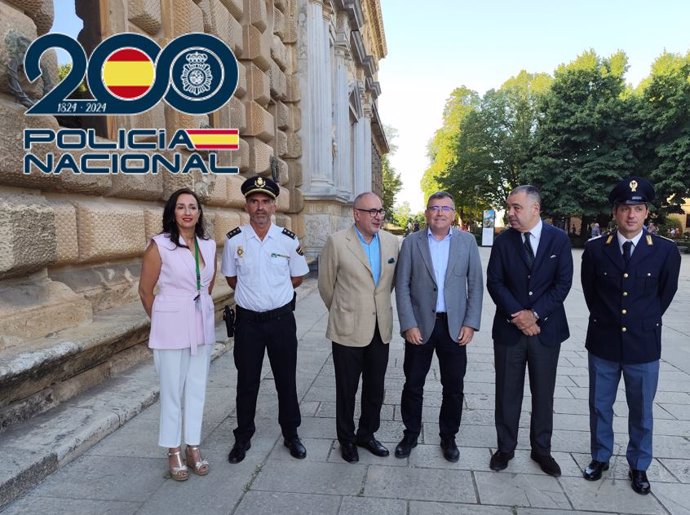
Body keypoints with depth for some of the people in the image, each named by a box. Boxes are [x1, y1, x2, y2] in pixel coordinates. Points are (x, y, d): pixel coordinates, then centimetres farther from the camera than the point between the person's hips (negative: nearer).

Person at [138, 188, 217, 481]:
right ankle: (173, 451, 25)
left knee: (197, 388, 13)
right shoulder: (159, 245, -11)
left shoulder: (209, 245, 2)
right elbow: (145, 291, -3)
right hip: (172, 327, -4)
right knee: (172, 389, 7)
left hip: (203, 324, 4)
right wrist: (163, 322, 7)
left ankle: (193, 446, 28)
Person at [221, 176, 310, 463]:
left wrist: (273, 292, 4)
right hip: (247, 320, 0)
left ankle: (291, 434, 31)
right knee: (247, 381, 12)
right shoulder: (234, 240, -5)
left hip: (281, 318, 0)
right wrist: (252, 295, 5)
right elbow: (231, 279, 9)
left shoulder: (288, 240, -5)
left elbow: (297, 278, 7)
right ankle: (243, 437, 31)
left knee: (286, 379, 12)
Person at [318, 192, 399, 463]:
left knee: (375, 389, 16)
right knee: (347, 389, 12)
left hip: (381, 329, 4)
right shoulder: (337, 242, -11)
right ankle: (346, 439, 32)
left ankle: (367, 434, 37)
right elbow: (326, 284, -1)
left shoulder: (391, 241, 1)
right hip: (349, 329, -4)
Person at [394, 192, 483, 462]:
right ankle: (411, 434, 31)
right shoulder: (411, 242, -2)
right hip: (420, 325, -1)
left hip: (455, 326, 1)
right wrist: (408, 325, -10)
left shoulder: (467, 241, 2)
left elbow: (475, 285, 2)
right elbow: (402, 286, -3)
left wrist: (470, 323, -4)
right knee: (413, 385, 10)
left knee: (454, 387, 11)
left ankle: (448, 436, 32)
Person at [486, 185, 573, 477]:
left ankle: (541, 449, 30)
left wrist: (534, 314, -15)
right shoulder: (502, 241, -1)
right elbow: (494, 283, -5)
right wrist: (517, 316, -15)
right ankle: (505, 447, 26)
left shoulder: (559, 239, -2)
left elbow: (563, 283, -6)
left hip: (546, 329, 0)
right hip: (509, 328, 0)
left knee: (544, 394, 12)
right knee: (507, 393, 9)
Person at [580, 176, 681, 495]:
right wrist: (605, 321, 9)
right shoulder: (595, 249, -6)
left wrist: (643, 324, 9)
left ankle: (638, 466, 36)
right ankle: (600, 457, 36)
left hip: (643, 345, 0)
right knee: (599, 408, 15)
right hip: (603, 343, 1)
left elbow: (665, 295, 6)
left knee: (641, 413, 15)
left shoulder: (666, 251, -8)